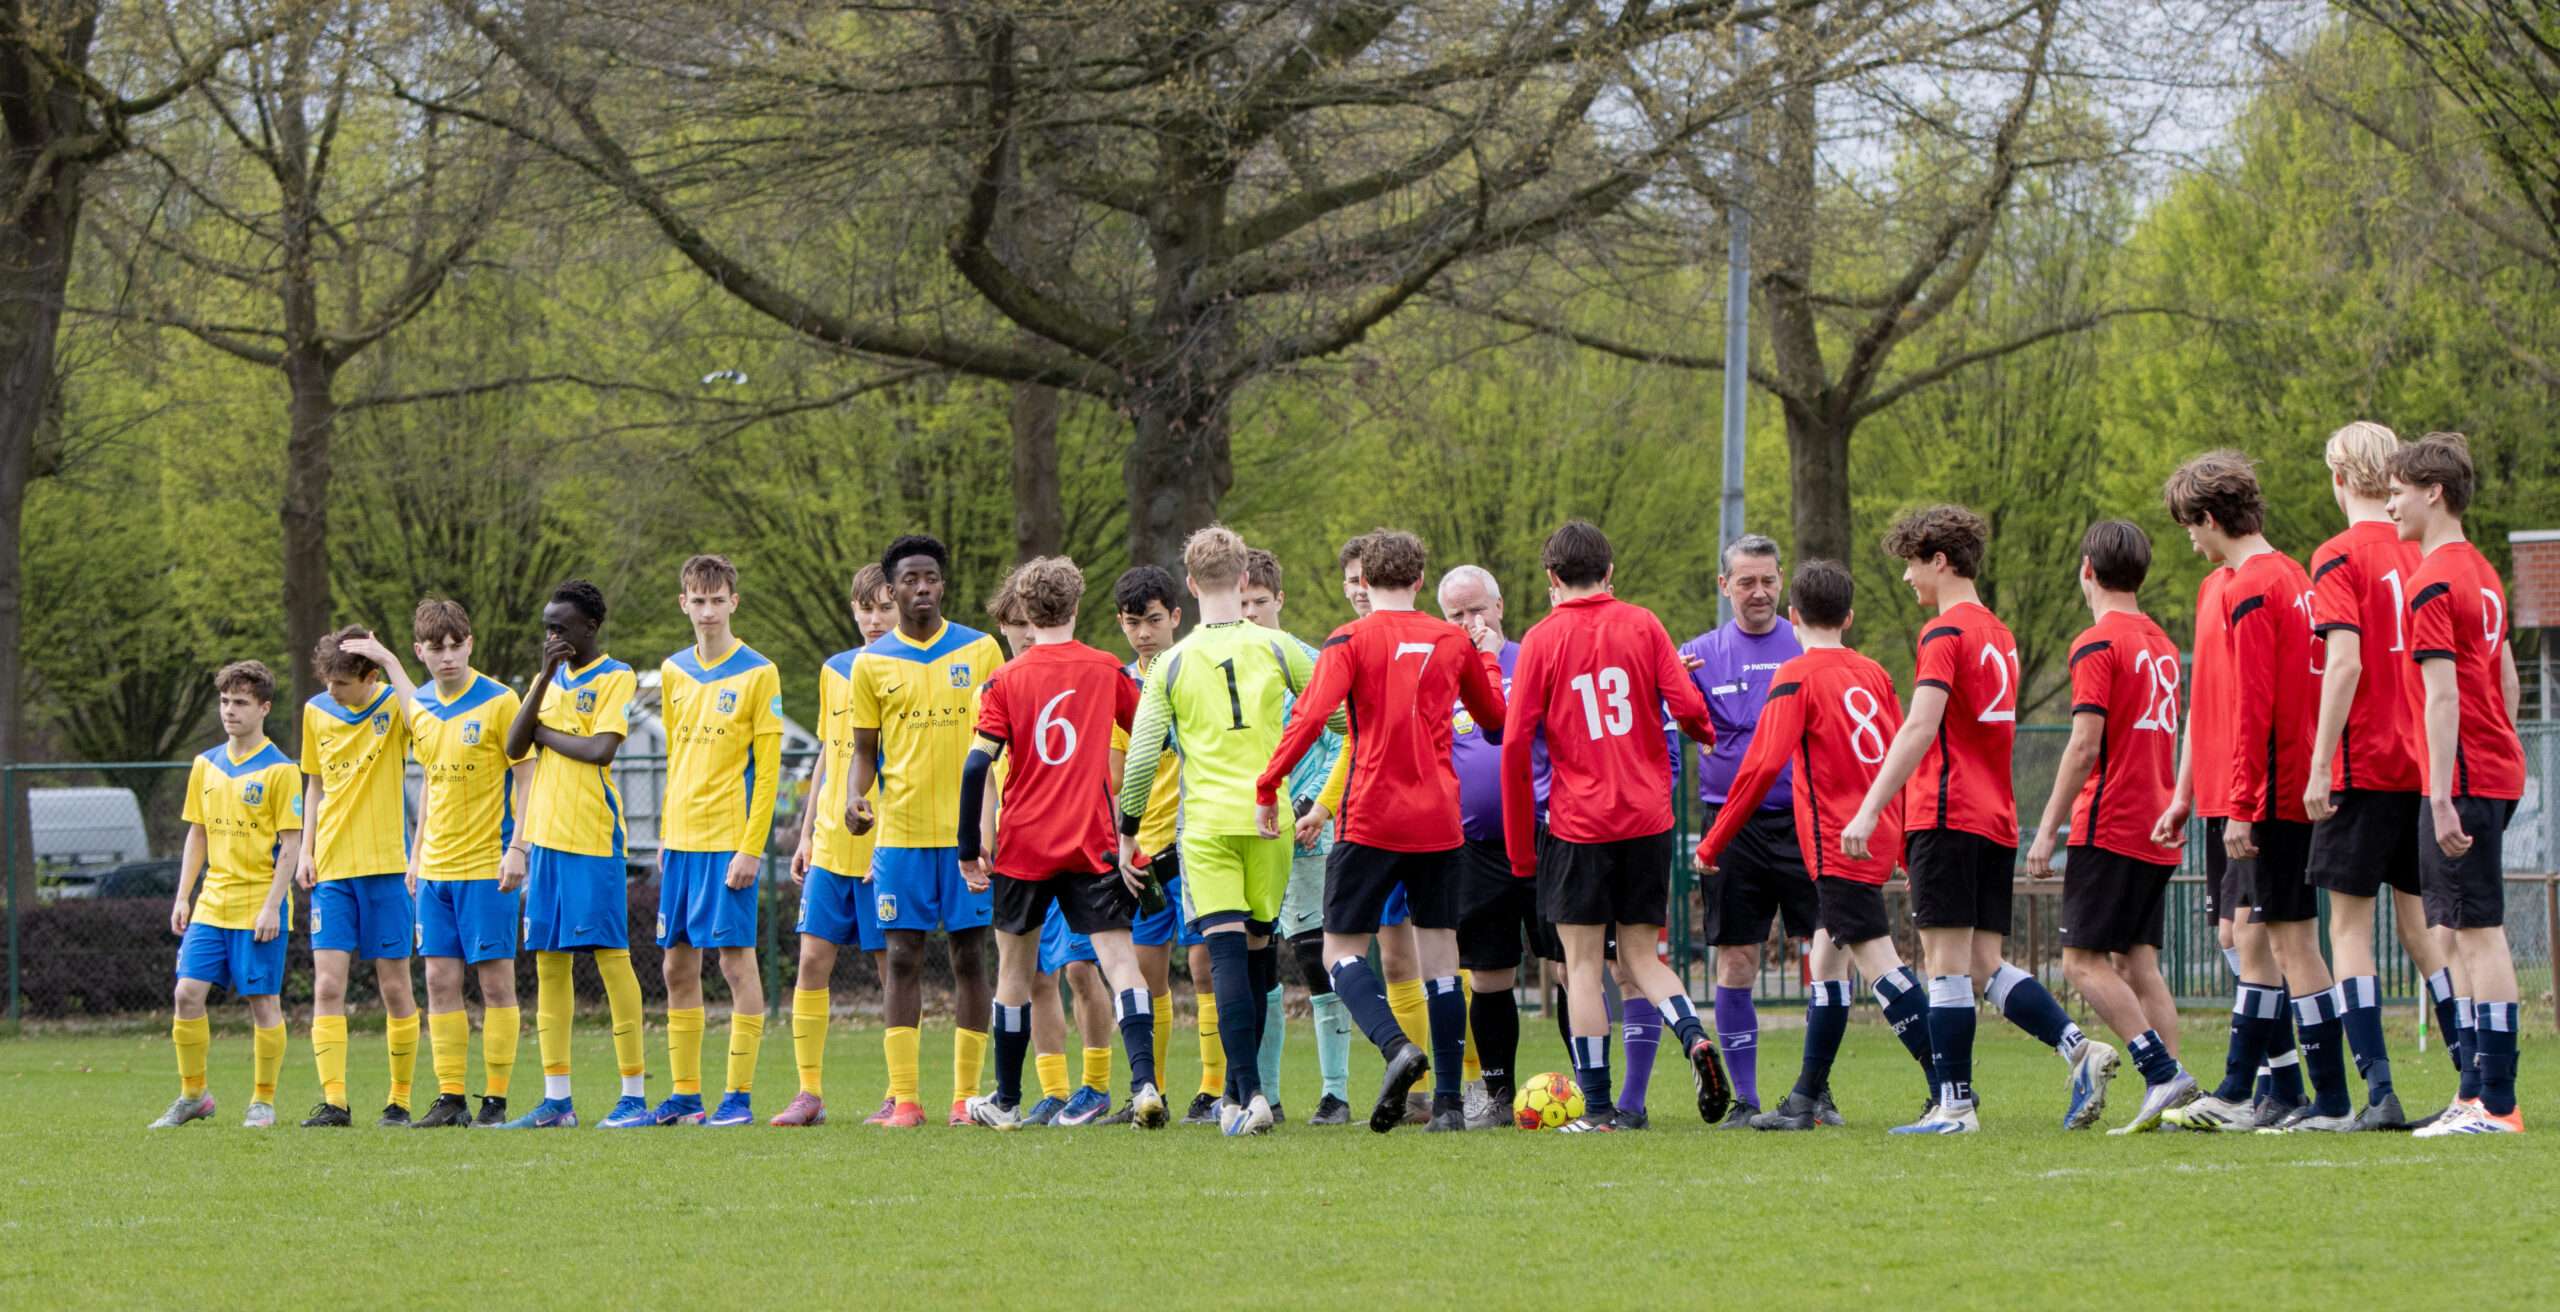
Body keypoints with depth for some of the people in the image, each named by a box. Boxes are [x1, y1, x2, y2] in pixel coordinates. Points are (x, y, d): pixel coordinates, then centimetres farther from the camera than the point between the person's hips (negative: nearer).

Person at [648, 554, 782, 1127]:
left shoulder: (758, 674, -5)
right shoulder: (674, 672, 12)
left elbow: (767, 769, -8)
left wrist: (751, 848, -13)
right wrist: (665, 836, 13)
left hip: (729, 839, -6)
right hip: (680, 840, 6)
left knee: (736, 960, -6)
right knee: (678, 967, 6)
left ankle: (739, 1095, -3)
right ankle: (685, 1095, 12)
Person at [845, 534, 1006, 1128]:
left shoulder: (980, 650, 4)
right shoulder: (873, 662, 6)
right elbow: (864, 749, 10)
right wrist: (855, 796, -9)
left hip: (969, 829, 0)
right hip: (900, 830, 0)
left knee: (969, 955, 1)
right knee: (904, 957, -2)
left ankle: (967, 1096, 5)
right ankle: (903, 1098, -2)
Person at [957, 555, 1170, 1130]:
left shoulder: (1006, 680, -3)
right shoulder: (1107, 672, 2)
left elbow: (977, 765, -9)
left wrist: (970, 849, -3)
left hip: (1023, 845, 0)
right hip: (1093, 844, 0)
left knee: (1015, 968, 14)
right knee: (1119, 959, -5)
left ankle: (1006, 1100, 22)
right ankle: (1143, 1082, -25)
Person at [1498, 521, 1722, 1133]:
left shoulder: (1543, 640, -2)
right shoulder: (1642, 625, 3)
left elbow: (1516, 743, -6)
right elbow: (1687, 705, -6)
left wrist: (1520, 845, 1)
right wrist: (1704, 732, 20)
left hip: (1578, 824, -3)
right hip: (1648, 819, 3)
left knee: (1583, 964, 4)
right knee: (1640, 954, 14)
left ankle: (1597, 1107, 1)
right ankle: (1695, 1037, -13)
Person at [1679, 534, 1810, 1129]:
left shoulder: (1809, 646, 6)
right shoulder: (1701, 654, 7)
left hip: (1803, 818, -1)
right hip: (1731, 827, 1)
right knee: (1735, 962, 1)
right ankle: (1744, 1098, 8)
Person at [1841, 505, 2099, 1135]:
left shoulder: (1945, 633, -9)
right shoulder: (1998, 635, 18)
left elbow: (1920, 728, -19)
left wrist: (1869, 811, -22)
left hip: (1949, 817, -8)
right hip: (1996, 821, 8)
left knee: (1947, 959, -6)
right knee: (1985, 963, 8)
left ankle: (1955, 1104, -7)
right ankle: (2078, 1047, -8)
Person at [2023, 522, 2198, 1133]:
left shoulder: (2098, 644, -10)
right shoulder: (2161, 644, 15)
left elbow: (2085, 746, -16)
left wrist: (2047, 830, -13)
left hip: (2110, 828, -8)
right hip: (2158, 831, 8)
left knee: (2084, 961, -7)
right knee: (2138, 963, 8)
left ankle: (2164, 1073, -19)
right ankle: (2168, 1096, -1)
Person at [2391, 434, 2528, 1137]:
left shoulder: (2433, 583, -13)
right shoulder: (2482, 572, 16)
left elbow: (2443, 695, -19)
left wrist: (2442, 796, -21)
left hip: (2464, 777, -10)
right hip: (2500, 771, 10)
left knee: (2478, 934, -10)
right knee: (2468, 936, 13)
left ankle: (2497, 1104, -11)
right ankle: (2480, 1092, 15)